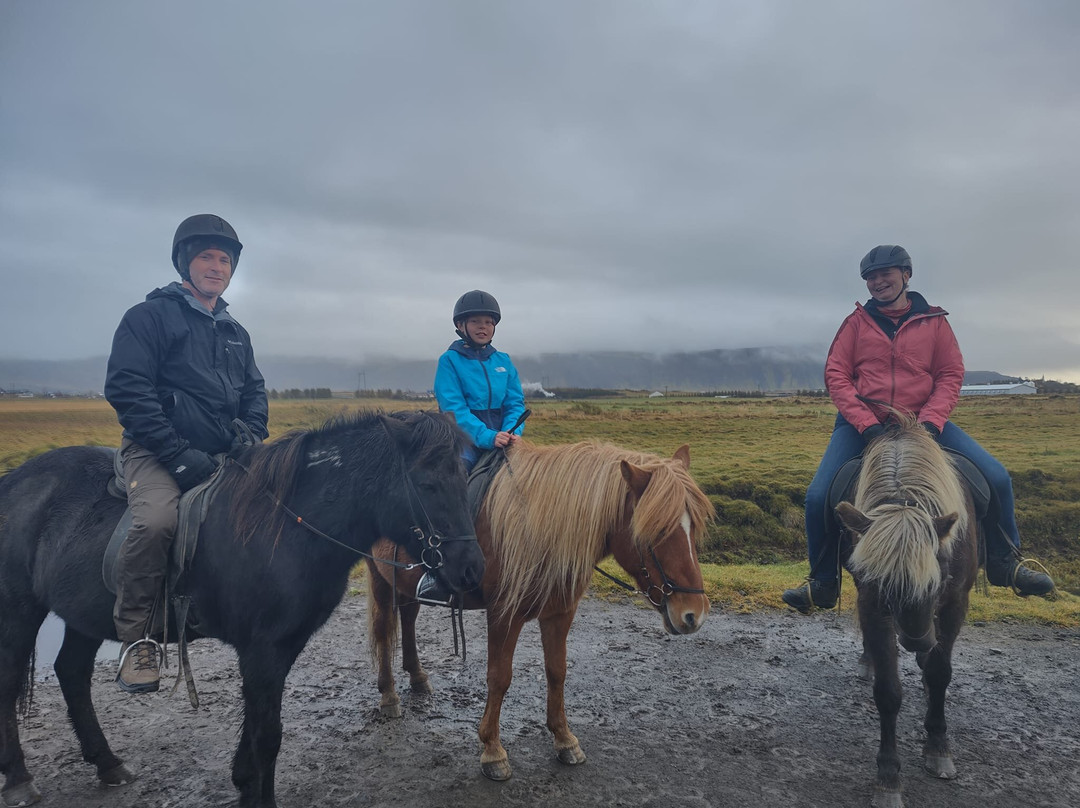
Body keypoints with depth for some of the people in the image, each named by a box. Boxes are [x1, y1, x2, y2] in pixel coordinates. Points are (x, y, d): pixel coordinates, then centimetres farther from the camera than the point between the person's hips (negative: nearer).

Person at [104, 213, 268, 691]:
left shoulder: (236, 333, 21)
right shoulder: (150, 316, 0)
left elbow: (254, 393, 23)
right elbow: (126, 389, -10)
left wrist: (251, 439, 0)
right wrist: (178, 454, -18)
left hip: (224, 456, 7)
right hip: (158, 453, -6)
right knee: (156, 521, -34)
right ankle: (138, 638, -17)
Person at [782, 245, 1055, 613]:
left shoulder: (933, 321, 6)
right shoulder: (857, 322, 3)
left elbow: (951, 374, 3)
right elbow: (836, 374, -3)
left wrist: (929, 421, -15)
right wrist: (866, 425, -15)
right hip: (862, 423, -1)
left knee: (996, 478, -9)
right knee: (818, 496, -18)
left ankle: (1003, 563, 16)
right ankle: (823, 583, 2)